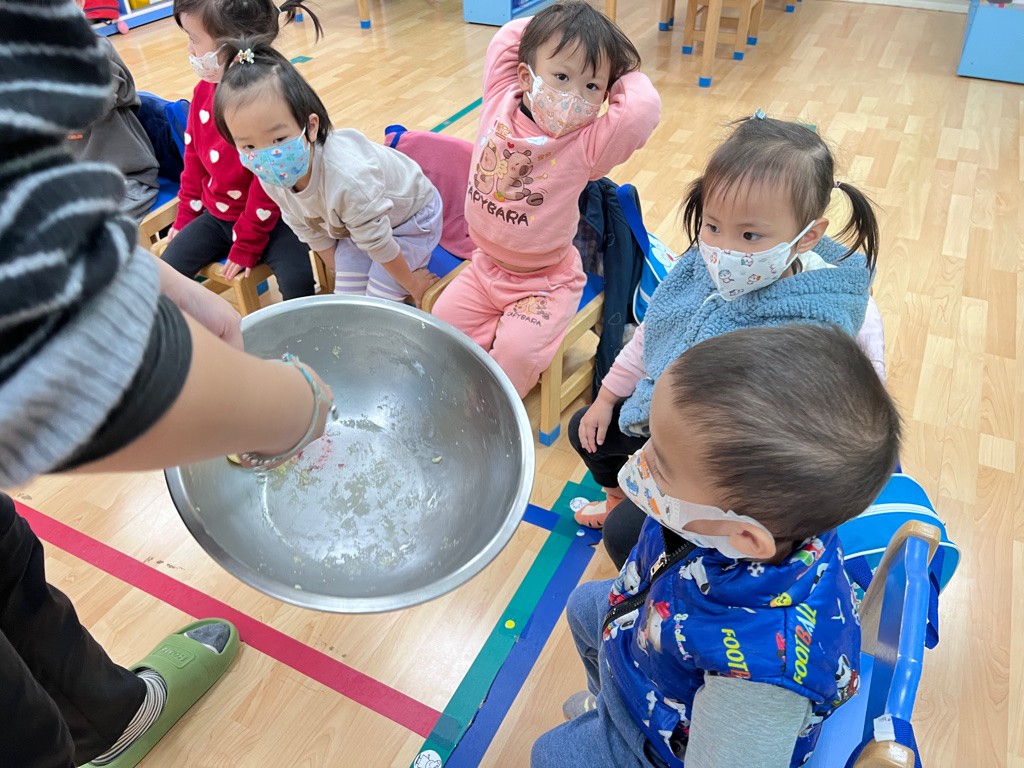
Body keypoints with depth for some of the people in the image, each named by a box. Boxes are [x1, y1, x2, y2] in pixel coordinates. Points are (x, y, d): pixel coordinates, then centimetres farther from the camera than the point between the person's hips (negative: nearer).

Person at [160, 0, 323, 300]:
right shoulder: (204, 89, 0)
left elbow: (268, 184, -20)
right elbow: (194, 160, 11)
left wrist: (246, 245, -15)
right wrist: (186, 216, 15)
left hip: (267, 217, -7)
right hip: (216, 214, 7)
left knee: (297, 279, -27)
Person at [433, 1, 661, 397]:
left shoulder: (588, 145, -22)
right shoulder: (500, 102, -11)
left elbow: (644, 108, -39)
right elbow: (507, 37, 1)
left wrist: (622, 76, -20)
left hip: (545, 283, -5)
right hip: (486, 265, 5)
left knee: (517, 351, -20)